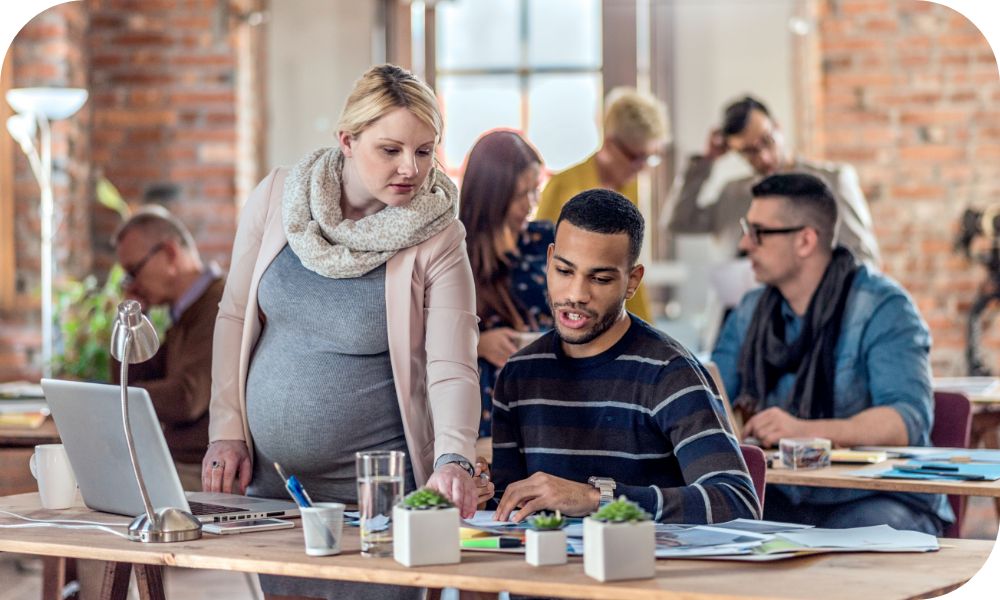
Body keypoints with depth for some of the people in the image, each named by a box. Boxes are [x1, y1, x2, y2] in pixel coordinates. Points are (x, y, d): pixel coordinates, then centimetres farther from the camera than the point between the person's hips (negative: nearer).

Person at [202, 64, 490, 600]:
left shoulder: (438, 241, -9)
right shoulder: (276, 198, -1)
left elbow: (452, 369, -17)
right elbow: (236, 315, 7)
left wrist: (453, 460, -34)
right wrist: (226, 430, 2)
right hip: (267, 479, 3)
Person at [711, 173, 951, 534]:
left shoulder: (881, 308, -7)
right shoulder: (750, 313, 12)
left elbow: (909, 419, -20)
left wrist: (805, 430, -33)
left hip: (876, 500, -5)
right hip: (782, 500, 5)